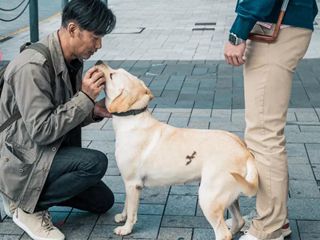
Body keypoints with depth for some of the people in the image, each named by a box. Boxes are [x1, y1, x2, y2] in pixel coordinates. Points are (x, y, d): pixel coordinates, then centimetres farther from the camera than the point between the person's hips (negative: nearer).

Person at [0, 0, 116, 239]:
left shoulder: (74, 61, 0)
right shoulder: (33, 67, -28)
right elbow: (41, 131, -29)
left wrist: (94, 111, -10)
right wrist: (85, 98, -26)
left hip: (52, 152, 9)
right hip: (23, 163, -9)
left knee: (103, 201, 11)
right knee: (95, 162, -27)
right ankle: (26, 206, -7)